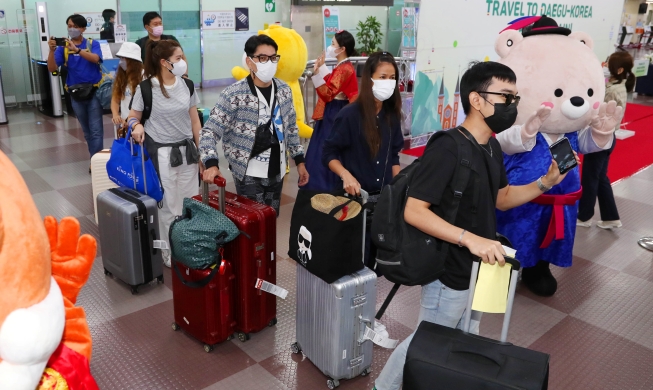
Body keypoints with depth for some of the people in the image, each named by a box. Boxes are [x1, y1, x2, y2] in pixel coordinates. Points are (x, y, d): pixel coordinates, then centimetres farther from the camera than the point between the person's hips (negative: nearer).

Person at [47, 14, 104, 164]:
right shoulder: (63, 47, 1)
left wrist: (76, 50, -37)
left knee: (96, 130, -6)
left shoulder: (93, 44, -2)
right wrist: (52, 50, -24)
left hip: (93, 91, -3)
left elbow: (95, 58, -23)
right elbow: (52, 68, -8)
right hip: (75, 94, 3)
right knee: (87, 130, 12)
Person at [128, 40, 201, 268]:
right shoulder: (146, 87, -11)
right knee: (168, 206, 3)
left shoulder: (187, 85, 2)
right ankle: (169, 253, 18)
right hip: (161, 152, -4)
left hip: (187, 149, 4)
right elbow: (133, 117, 0)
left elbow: (194, 120, 8)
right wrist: (136, 125, -24)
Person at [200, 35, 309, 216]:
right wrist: (211, 164, -30)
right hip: (249, 174, -5)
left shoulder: (284, 90, 2)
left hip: (277, 171, 5)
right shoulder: (234, 94, -15)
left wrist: (299, 161, 11)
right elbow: (210, 131, -15)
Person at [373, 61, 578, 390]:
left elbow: (501, 198, 14)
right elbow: (413, 211, -28)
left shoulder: (492, 147, 2)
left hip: (480, 270, 8)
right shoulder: (447, 149, -25)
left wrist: (546, 182, 1)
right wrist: (469, 238, -35)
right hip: (450, 275, -8)